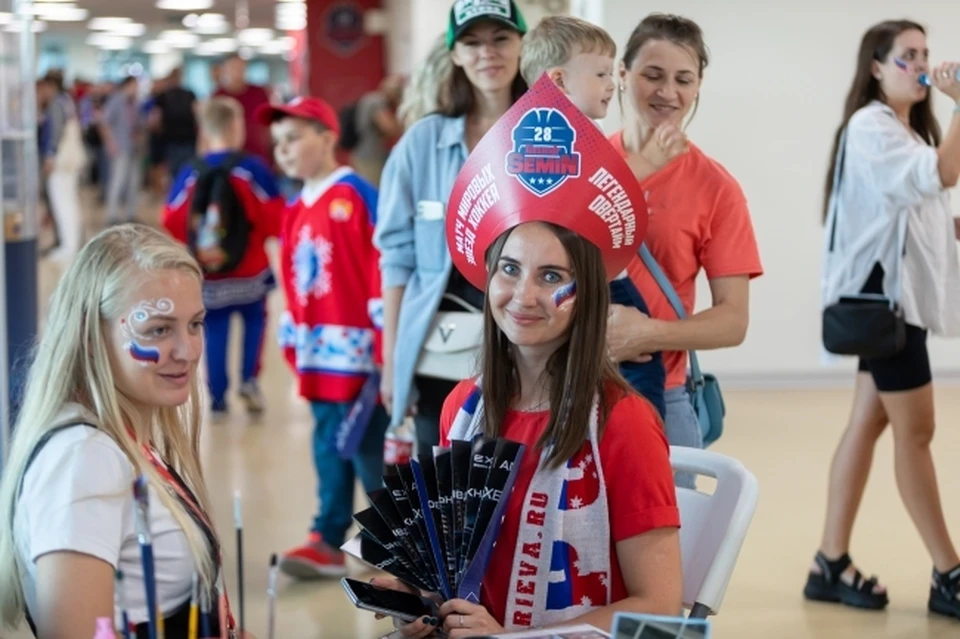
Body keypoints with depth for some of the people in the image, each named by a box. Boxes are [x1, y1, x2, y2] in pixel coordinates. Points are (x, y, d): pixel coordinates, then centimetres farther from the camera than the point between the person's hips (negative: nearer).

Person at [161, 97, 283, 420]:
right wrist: (258, 232, 10)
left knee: (215, 333, 10)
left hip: (207, 275, 2)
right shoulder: (253, 169, -11)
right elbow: (275, 219, -12)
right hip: (250, 271, -2)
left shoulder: (190, 175, -2)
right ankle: (249, 380, 3)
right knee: (254, 320, 19)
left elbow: (173, 224, -2)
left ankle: (217, 399, 8)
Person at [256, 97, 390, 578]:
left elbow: (382, 266, -14)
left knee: (367, 445, -2)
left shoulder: (355, 197, -11)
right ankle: (328, 540, 15)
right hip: (317, 355, 8)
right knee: (329, 449, 11)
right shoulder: (295, 212, 14)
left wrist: (385, 344, -16)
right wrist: (293, 340, 16)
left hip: (357, 351, -8)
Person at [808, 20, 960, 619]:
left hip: (902, 291, 10)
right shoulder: (869, 127, -12)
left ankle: (832, 564, 11)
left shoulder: (906, 129, 20)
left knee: (868, 425, 8)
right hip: (883, 291, -10)